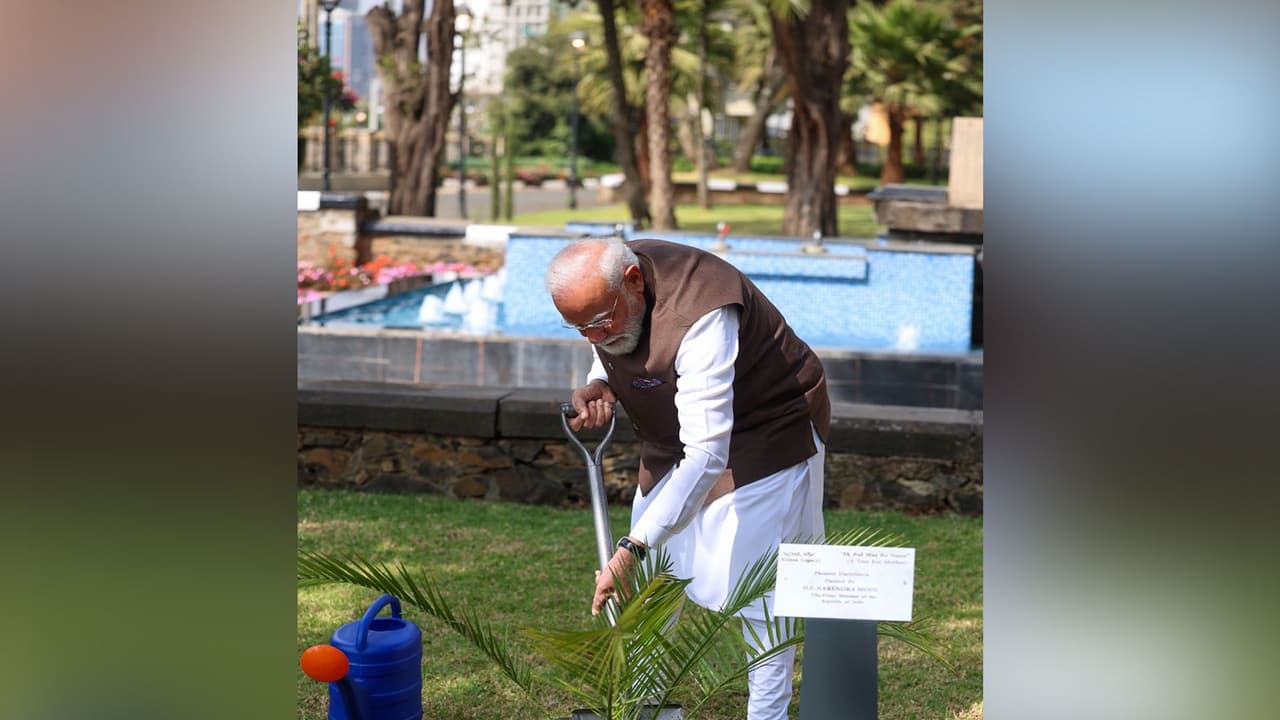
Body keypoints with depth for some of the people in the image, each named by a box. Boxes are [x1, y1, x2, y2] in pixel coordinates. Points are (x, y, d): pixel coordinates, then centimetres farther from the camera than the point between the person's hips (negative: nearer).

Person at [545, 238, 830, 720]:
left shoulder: (700, 318, -40)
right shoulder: (603, 287, -15)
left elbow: (706, 458, -44)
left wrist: (632, 549, -50)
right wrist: (600, 386, -14)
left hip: (766, 436, -8)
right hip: (677, 435, 8)